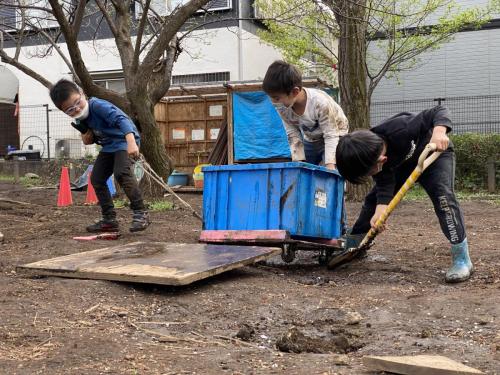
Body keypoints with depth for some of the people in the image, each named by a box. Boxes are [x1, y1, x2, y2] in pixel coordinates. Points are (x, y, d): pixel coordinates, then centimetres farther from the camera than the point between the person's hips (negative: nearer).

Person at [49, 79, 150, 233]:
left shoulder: (98, 105, -25)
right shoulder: (80, 120, 1)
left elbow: (121, 119, -38)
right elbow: (88, 140, 16)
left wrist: (131, 142, -52)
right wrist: (86, 137, -10)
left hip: (124, 140, -9)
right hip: (108, 146, 9)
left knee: (121, 172, -31)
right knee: (96, 179, 7)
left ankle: (141, 213, -25)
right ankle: (109, 219, 15)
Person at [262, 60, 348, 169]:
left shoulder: (320, 103, -36)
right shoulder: (281, 106, -22)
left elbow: (331, 135, -30)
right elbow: (293, 135, -15)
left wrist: (330, 165, -39)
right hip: (310, 139, 5)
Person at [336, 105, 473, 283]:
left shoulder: (399, 129, -43)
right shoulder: (370, 156, -25)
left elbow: (440, 111, -37)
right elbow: (385, 186, -23)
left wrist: (439, 132, -56)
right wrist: (380, 211, -39)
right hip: (403, 162, 5)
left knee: (442, 195, -28)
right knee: (373, 198, 0)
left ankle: (462, 259, -24)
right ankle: (352, 246, 17)